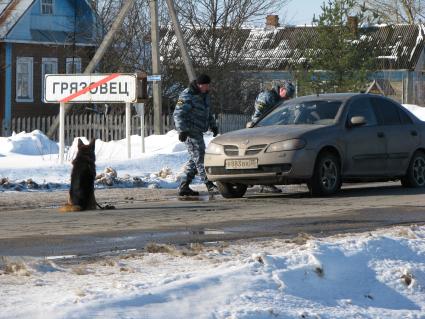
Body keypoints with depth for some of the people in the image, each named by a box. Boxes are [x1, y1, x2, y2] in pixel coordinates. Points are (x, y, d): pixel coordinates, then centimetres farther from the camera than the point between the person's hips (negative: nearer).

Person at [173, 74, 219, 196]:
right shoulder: (187, 96, -13)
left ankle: (183, 187, 11)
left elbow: (208, 113, 30)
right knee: (199, 158, -12)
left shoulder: (204, 95, 16)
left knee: (195, 159, 8)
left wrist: (213, 126, 23)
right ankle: (209, 185, -15)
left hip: (198, 132, 10)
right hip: (189, 131, -10)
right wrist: (182, 130, -24)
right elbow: (178, 114, -17)